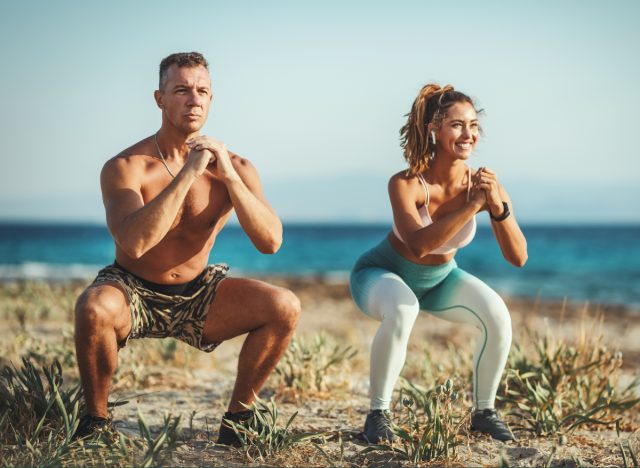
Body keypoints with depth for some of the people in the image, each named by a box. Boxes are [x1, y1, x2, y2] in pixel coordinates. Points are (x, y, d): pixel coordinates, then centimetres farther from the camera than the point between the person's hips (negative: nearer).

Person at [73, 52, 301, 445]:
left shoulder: (235, 168, -8)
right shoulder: (124, 168, -17)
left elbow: (271, 242, -19)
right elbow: (133, 244, -34)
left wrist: (230, 177, -30)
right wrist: (187, 174, -35)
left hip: (197, 295, 3)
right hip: (133, 293, -3)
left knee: (285, 307, -18)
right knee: (94, 307, -37)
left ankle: (237, 417, 1)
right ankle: (95, 418, -11)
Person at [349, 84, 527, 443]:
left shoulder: (486, 184, -22)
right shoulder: (406, 184, -32)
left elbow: (518, 257, -25)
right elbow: (418, 245, -46)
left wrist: (498, 207, -41)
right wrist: (473, 205, -49)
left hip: (439, 279, 4)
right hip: (383, 274, -4)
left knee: (498, 316, -21)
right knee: (401, 312, -37)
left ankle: (484, 412, 1)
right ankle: (379, 413, -18)